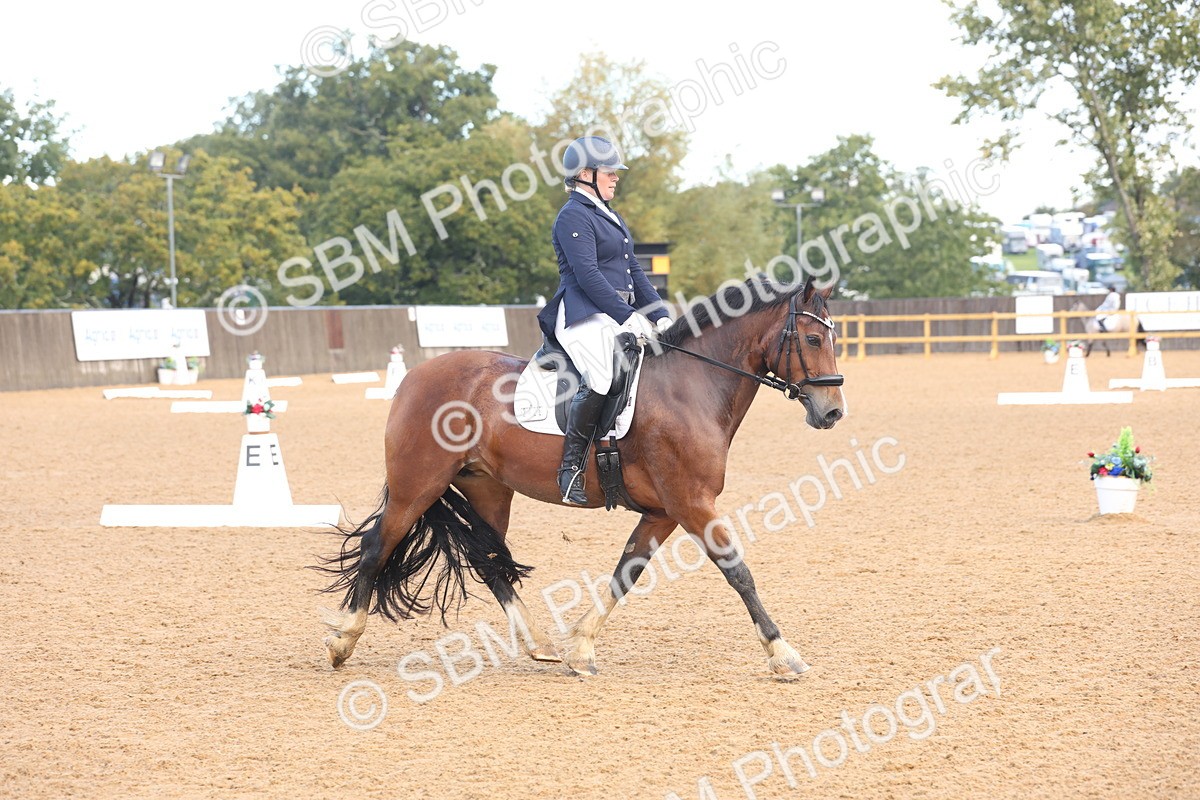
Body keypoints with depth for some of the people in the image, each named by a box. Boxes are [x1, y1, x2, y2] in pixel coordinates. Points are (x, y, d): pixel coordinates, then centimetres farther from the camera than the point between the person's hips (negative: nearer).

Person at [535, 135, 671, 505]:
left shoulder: (610, 217, 23)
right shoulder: (574, 216, -7)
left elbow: (633, 270, 21)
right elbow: (587, 274, -17)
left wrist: (659, 315, 8)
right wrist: (627, 316, -21)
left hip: (624, 313, 10)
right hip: (585, 314, -10)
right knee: (602, 379, -34)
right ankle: (571, 466, -24)